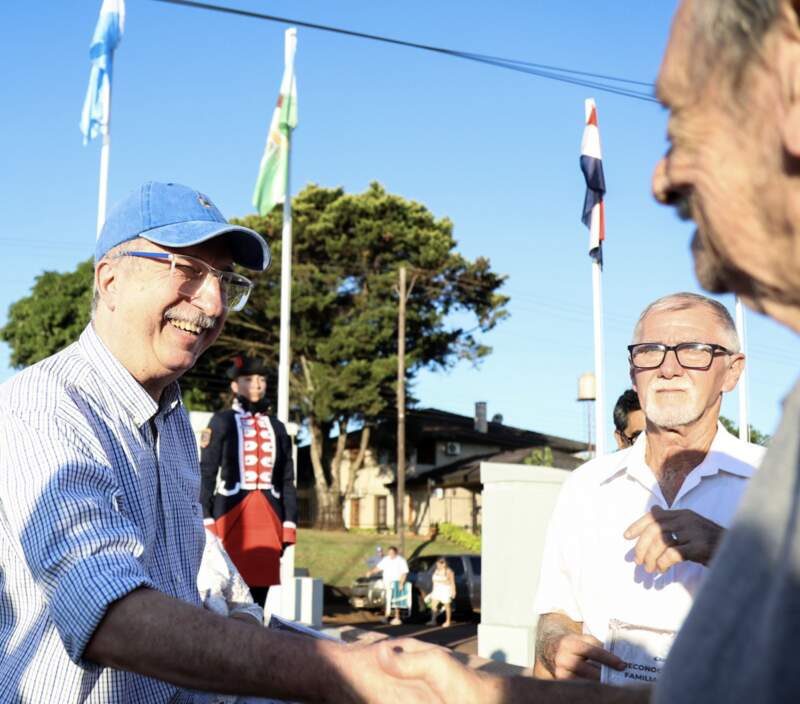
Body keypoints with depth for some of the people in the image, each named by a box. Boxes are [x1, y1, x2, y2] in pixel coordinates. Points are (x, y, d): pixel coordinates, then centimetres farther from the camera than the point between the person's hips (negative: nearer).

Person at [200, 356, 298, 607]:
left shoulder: (276, 427, 16)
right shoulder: (221, 422, 4)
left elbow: (287, 480, 14)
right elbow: (206, 473, -2)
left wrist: (288, 525, 7)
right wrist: (206, 520, -10)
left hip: (268, 518, 4)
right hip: (231, 513, -4)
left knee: (260, 589, 5)